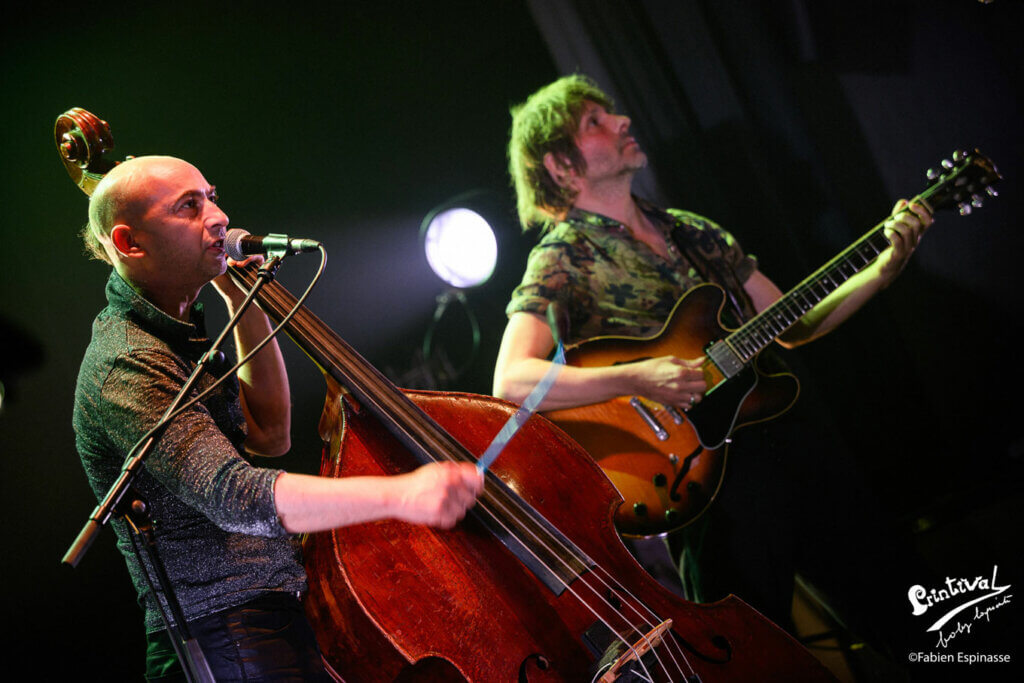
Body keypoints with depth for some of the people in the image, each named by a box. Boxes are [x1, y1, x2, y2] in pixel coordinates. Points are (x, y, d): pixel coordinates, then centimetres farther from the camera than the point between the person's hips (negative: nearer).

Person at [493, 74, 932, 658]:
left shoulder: (692, 232, 14)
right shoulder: (563, 258, -6)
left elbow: (791, 327, 15)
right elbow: (511, 380, -21)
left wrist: (884, 269, 3)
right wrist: (636, 379, -31)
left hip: (771, 442, 6)